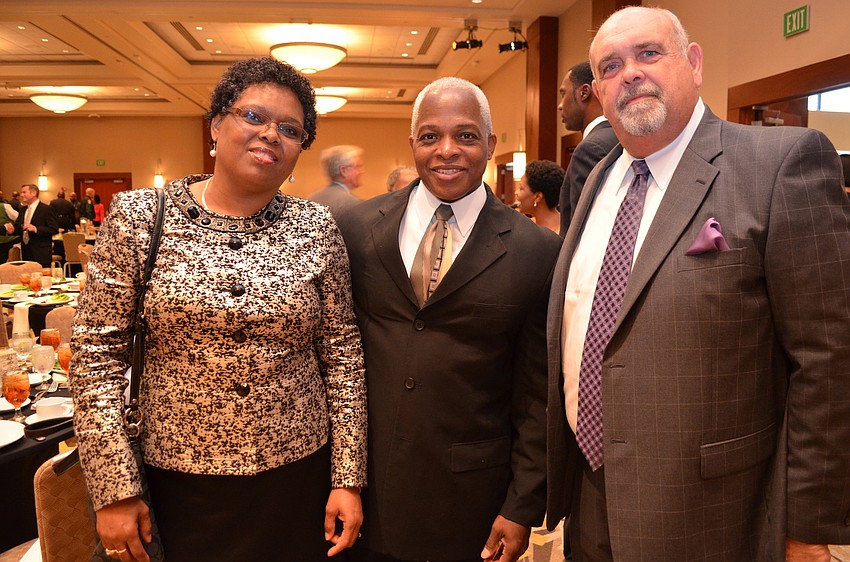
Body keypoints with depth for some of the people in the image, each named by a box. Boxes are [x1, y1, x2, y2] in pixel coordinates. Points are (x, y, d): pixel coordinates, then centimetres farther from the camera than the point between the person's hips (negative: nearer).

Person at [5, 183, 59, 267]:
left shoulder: (47, 209, -7)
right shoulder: (22, 210, 16)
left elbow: (54, 230, -13)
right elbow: (17, 227, 17)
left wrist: (36, 229, -24)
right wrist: (12, 229, -7)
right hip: (26, 253, 7)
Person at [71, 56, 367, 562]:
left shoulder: (317, 228, -4)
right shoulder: (138, 217, -6)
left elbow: (343, 353, -1)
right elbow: (98, 354, -5)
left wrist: (349, 478, -2)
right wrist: (114, 489, -6)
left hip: (298, 474, 1)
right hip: (178, 478, 0)